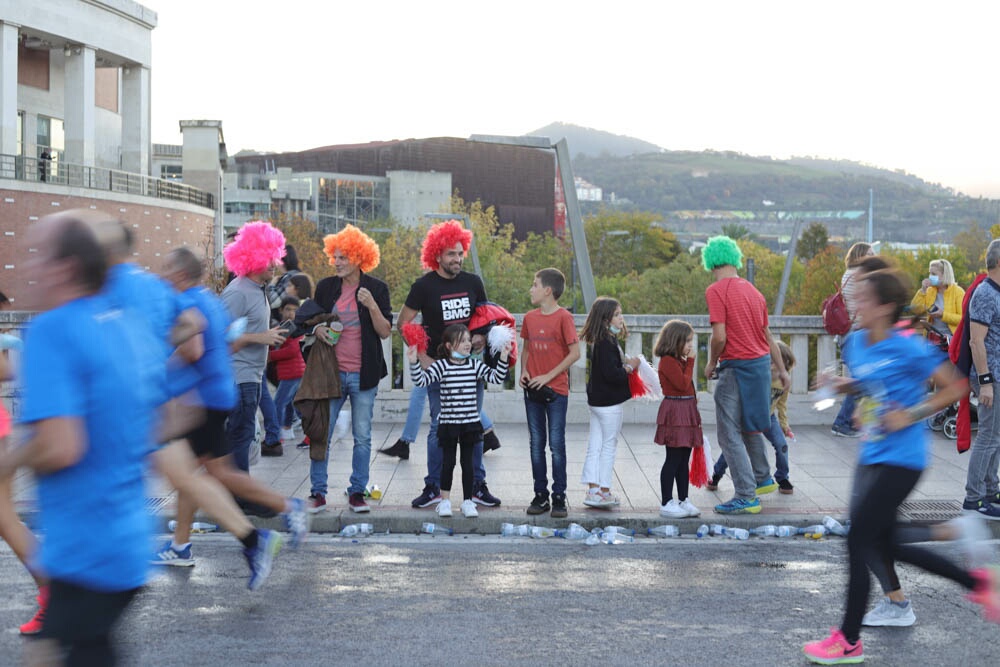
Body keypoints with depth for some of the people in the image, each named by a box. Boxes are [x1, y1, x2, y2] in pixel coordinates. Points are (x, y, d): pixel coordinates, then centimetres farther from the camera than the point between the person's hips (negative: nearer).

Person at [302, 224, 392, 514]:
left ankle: (357, 492, 15)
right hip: (330, 371, 1)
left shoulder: (376, 288, 0)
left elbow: (385, 332, -3)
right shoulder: (326, 287, 6)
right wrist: (317, 329, -6)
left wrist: (372, 306, -18)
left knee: (362, 437, 5)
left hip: (363, 374, -1)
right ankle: (318, 492, 10)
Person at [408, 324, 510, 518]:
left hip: (470, 423, 3)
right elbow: (421, 380, -13)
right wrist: (414, 363, -27)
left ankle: (468, 502, 15)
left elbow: (496, 377, 4)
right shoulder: (441, 366, -7)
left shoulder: (475, 365, 4)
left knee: (468, 463, 7)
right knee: (448, 462, 6)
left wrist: (503, 358, -7)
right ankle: (445, 501, 17)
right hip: (448, 423, -3)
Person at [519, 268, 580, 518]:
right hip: (532, 391, 5)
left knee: (556, 444, -2)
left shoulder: (564, 317, -9)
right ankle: (540, 495, 16)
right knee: (536, 444, 8)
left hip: (556, 390, -5)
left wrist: (548, 376, -14)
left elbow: (574, 353, -11)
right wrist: (524, 371, -1)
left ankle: (559, 497, 5)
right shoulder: (529, 317, 8)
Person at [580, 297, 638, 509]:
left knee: (595, 445, 11)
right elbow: (611, 373, -26)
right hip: (609, 402, -9)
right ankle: (603, 491, 8)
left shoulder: (600, 342, 10)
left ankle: (593, 489, 15)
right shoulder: (606, 343, -21)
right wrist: (630, 367, -12)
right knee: (609, 445, 1)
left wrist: (625, 364, 4)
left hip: (597, 400, 9)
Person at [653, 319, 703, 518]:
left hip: (686, 412, 10)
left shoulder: (679, 360, 17)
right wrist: (690, 362, -13)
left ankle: (683, 501, 19)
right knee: (673, 459, -6)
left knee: (683, 459, 13)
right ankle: (666, 504, -2)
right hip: (674, 413, -10)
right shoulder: (668, 361, -13)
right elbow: (683, 384, -20)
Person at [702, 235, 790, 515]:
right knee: (749, 425, 26)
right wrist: (782, 370, 23)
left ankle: (746, 497, -3)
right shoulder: (752, 290, 10)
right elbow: (768, 334, 16)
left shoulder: (716, 291, -13)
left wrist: (711, 363, -2)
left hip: (736, 367, -8)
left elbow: (719, 337, -20)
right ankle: (763, 479, 39)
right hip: (761, 363, 8)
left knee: (729, 435, -2)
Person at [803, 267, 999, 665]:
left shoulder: (908, 349, -16)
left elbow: (955, 387, -11)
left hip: (901, 460, -9)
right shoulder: (855, 343, 5)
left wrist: (912, 415, -19)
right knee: (885, 544, 15)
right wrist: (841, 385, 3)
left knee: (858, 540, -7)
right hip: (875, 456, 9)